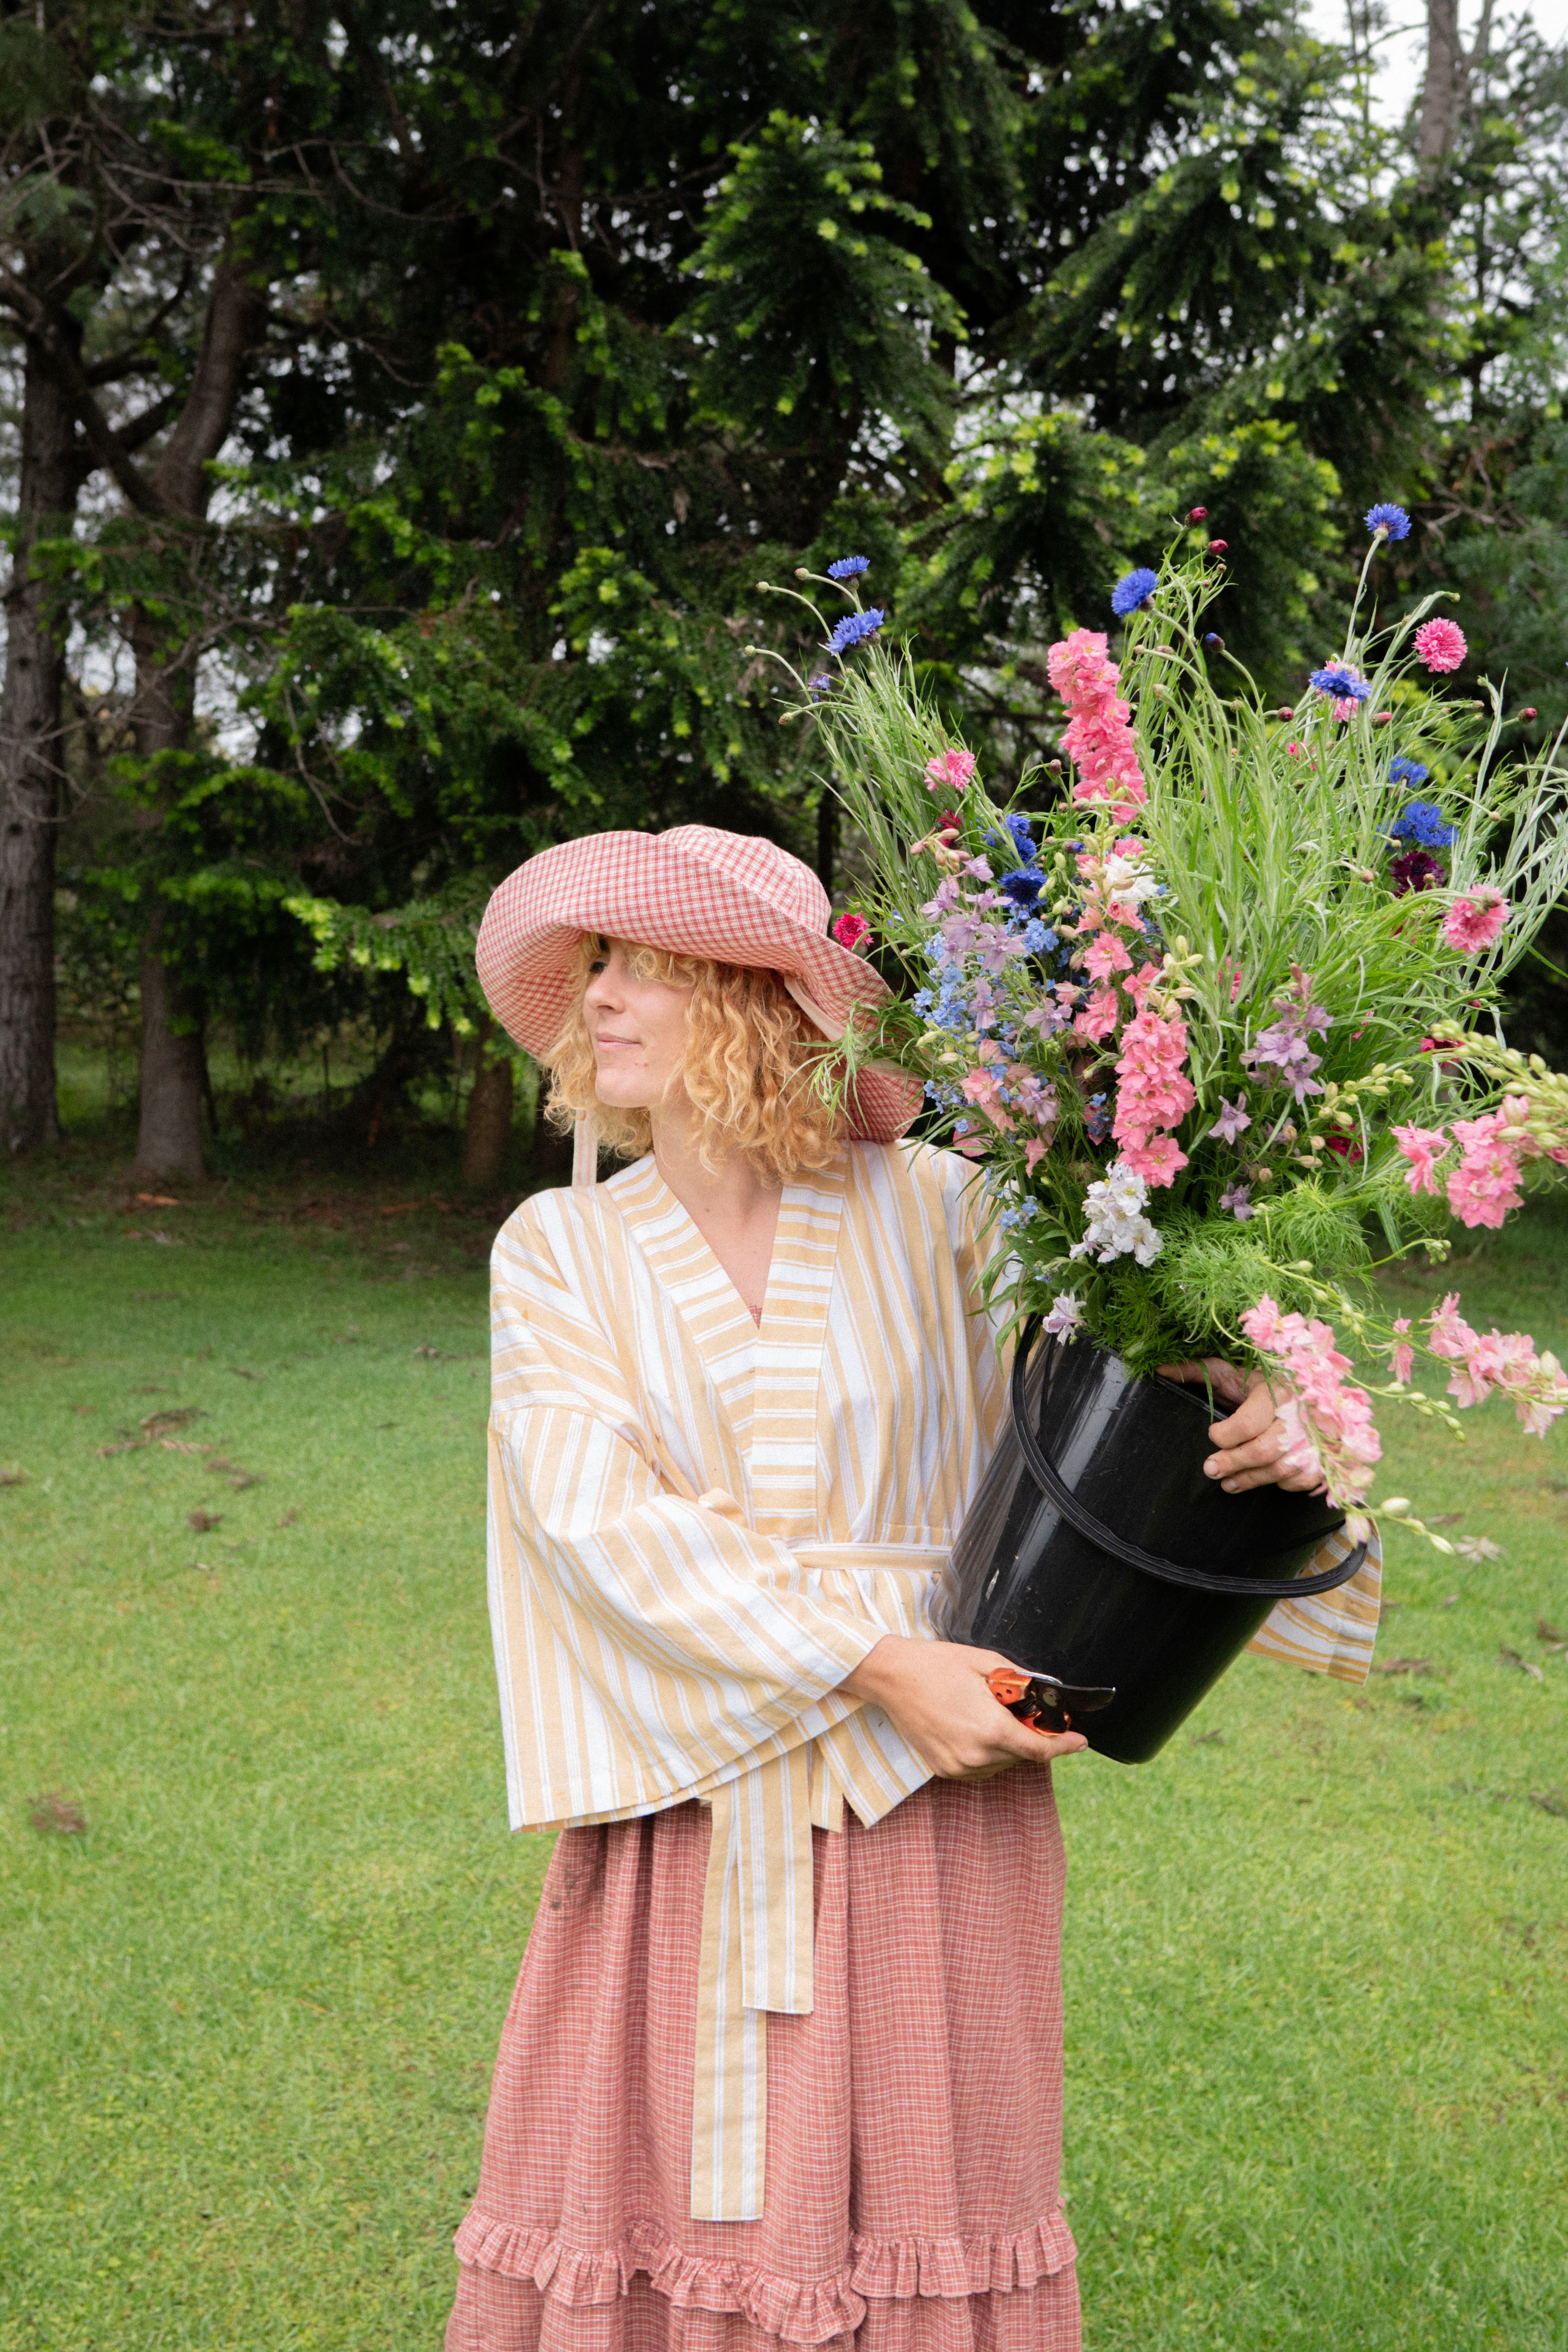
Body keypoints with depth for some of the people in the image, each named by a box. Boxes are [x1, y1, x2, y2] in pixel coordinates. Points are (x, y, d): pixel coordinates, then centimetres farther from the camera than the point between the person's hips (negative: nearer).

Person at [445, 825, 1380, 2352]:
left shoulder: (933, 1213, -1)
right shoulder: (558, 1251, 1)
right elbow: (598, 1513, -10)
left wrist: (1235, 1424, -21)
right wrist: (878, 1667, -18)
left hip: (926, 1809, -1)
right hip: (688, 1810, 1)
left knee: (908, 2217, 5)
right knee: (632, 2191, 4)